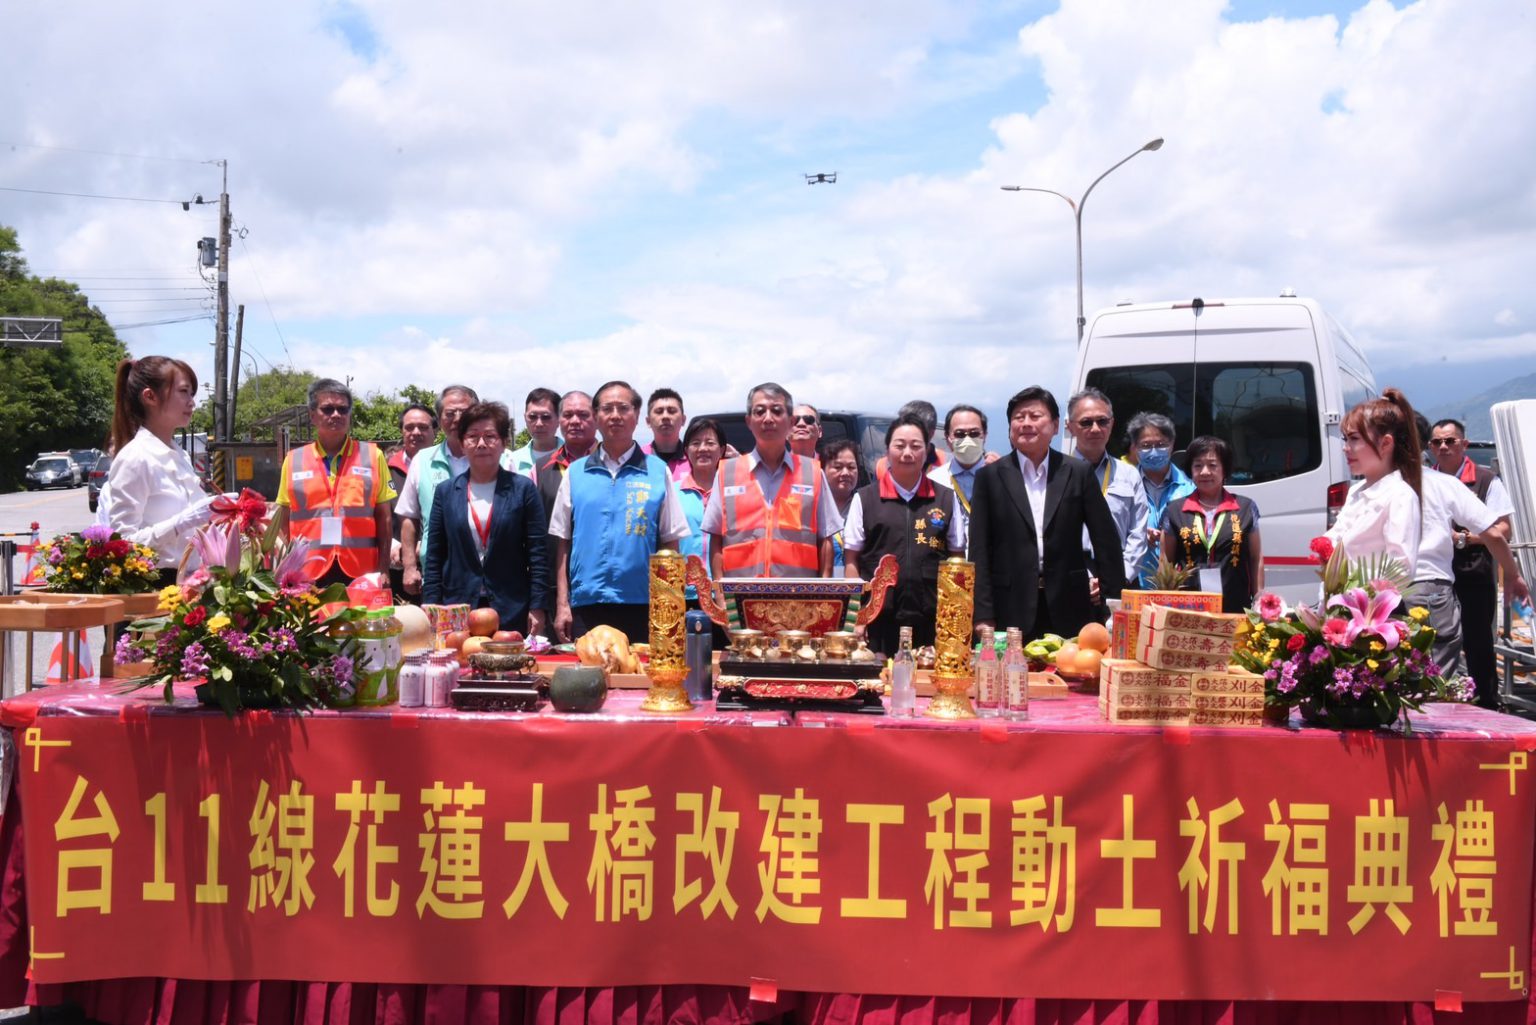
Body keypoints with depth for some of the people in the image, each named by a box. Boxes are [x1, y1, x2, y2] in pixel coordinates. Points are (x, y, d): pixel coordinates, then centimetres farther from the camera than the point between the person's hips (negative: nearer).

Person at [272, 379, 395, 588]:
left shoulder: (372, 456, 5)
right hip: (306, 575, 1)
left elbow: (384, 518, 5)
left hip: (361, 574, -1)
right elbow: (284, 522, 12)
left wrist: (384, 571, -2)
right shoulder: (293, 461, 9)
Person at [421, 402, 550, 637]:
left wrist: (538, 608, -6)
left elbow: (537, 555, 0)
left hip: (511, 612, -2)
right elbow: (434, 557, 10)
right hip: (456, 612, 2)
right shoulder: (445, 492, 9)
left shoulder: (523, 489, 2)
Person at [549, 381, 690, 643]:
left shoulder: (657, 471, 4)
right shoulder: (576, 473, 8)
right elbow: (563, 543, 10)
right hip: (585, 607, 1)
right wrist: (562, 604, 3)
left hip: (642, 607, -1)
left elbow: (670, 544, 5)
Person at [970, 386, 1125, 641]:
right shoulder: (990, 476, 4)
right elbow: (979, 550, 0)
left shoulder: (1079, 473, 6)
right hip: (1011, 613, -1)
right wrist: (983, 616, -6)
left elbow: (1107, 541, 6)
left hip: (1068, 611, 1)